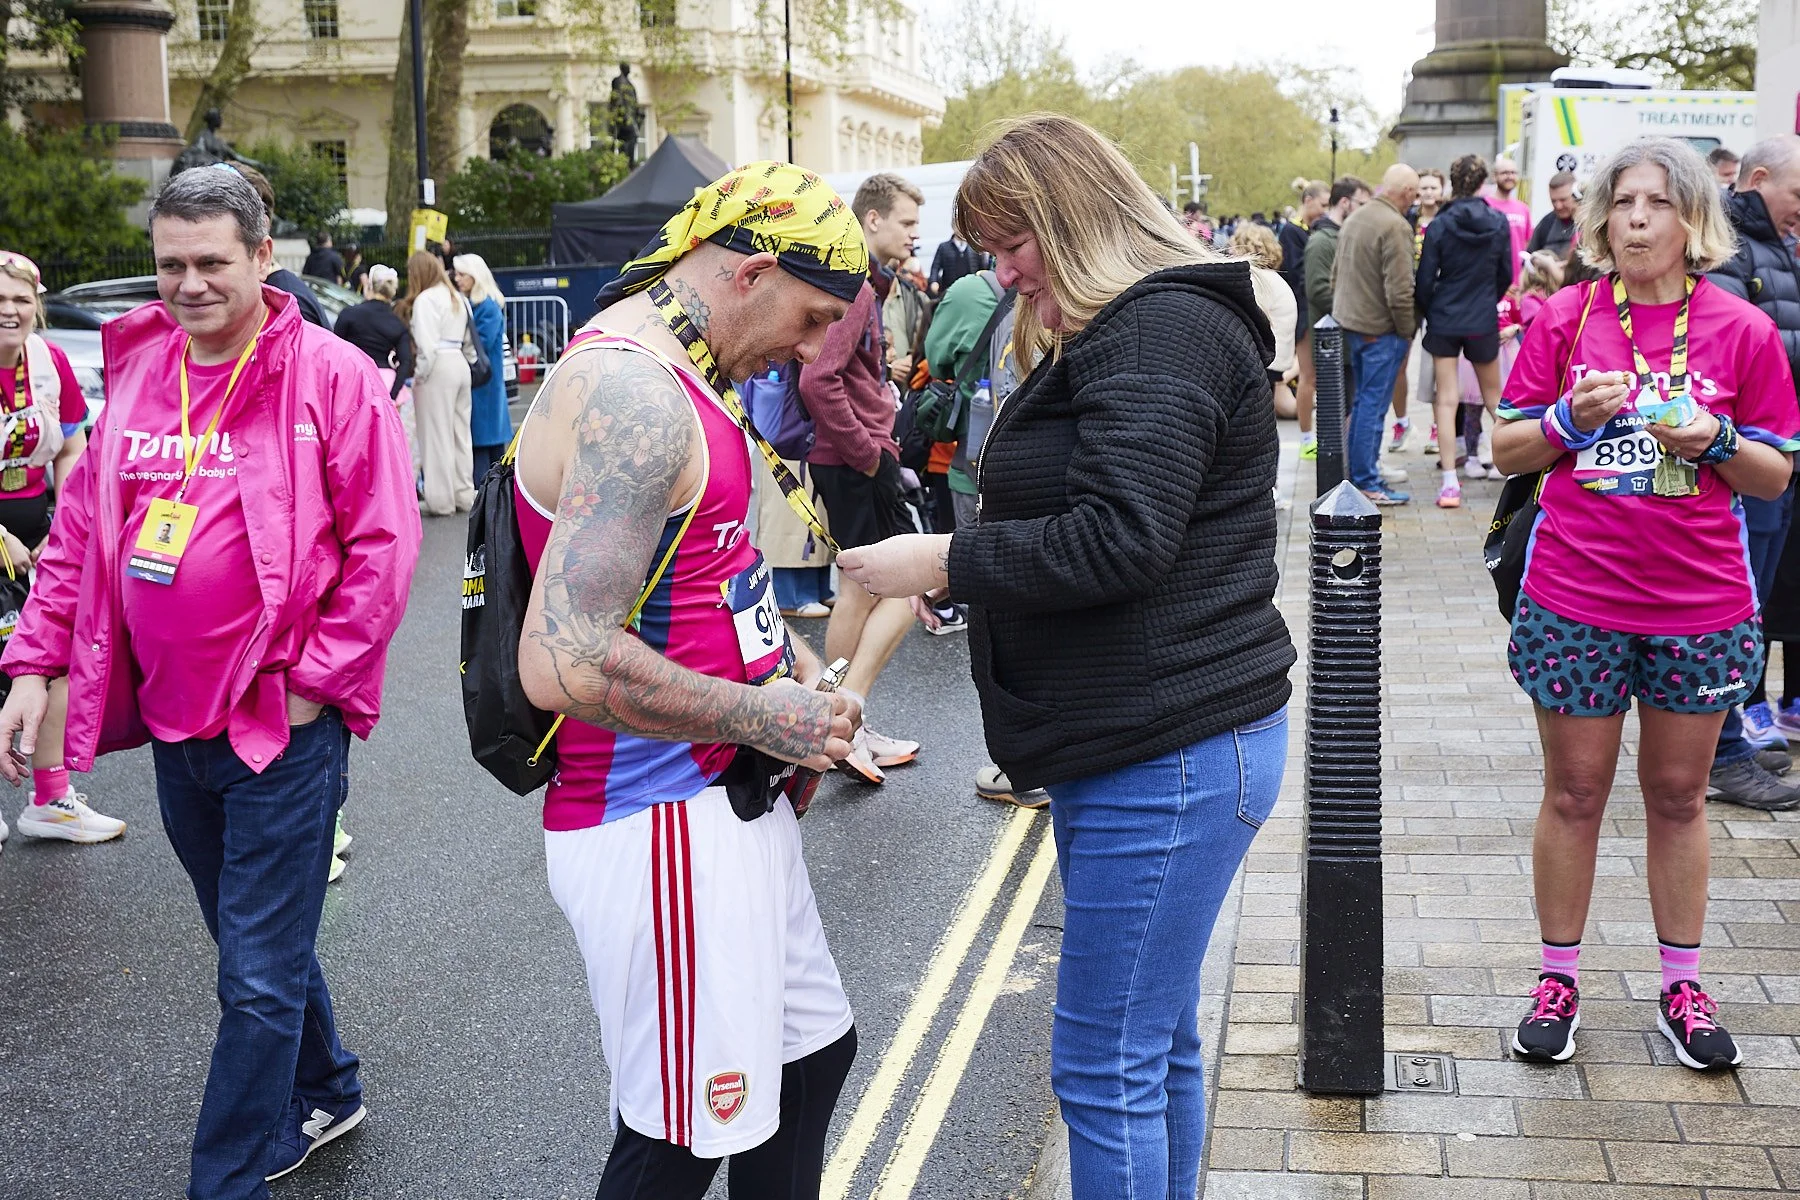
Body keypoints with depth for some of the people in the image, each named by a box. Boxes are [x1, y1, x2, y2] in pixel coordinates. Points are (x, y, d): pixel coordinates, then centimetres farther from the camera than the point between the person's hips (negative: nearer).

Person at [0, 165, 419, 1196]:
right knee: (254, 946, 22)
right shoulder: (137, 372, 7)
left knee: (261, 979, 1)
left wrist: (316, 680, -14)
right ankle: (325, 1093, 43)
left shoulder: (331, 376, -11)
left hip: (282, 725, -6)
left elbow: (384, 544, -12)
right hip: (171, 724, 6)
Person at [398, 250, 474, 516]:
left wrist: (420, 375, -7)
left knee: (437, 435, -3)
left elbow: (427, 343, -16)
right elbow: (466, 337, 14)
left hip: (438, 367, -8)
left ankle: (441, 501, -1)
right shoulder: (456, 297, 16)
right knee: (460, 433, 13)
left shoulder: (425, 299, -9)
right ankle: (464, 495, 18)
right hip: (460, 363, 8)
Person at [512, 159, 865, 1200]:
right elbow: (564, 663, -30)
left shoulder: (673, 374, 11)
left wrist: (785, 651, 9)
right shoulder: (633, 395, -22)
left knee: (816, 1047, 22)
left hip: (729, 800, 10)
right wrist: (760, 716, -18)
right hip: (662, 827, -10)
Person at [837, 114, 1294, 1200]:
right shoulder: (1120, 335, 20)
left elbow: (1120, 538, -24)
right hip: (1138, 747, 11)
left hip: (1171, 759, -11)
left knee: (1108, 1066, -4)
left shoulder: (1164, 332, -15)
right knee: (1158, 1046, 18)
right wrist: (955, 570, 8)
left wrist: (945, 560, -16)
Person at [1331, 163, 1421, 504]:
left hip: (1350, 323, 9)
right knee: (1374, 406, -3)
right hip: (1380, 330, -9)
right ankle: (1367, 482, 1)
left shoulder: (1354, 218, 10)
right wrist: (1407, 332, -10)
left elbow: (1336, 274, 17)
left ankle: (1357, 472, 25)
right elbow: (1400, 290, -21)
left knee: (1362, 402, 18)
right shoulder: (1396, 226, -18)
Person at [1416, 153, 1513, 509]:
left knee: (1447, 401, 0)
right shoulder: (1499, 223, -3)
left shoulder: (1440, 225, -9)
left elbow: (1425, 279, -7)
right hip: (1483, 322, 2)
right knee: (1493, 396, 18)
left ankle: (1450, 482, -4)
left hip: (1444, 321, -1)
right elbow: (1506, 275, 5)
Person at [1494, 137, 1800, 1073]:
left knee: (1678, 794, 11)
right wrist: (1571, 417, -15)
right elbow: (1507, 449, 4)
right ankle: (1559, 980, 21)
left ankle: (1682, 987, 25)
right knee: (1574, 792, 8)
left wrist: (1715, 442, -16)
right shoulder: (1565, 317, 0)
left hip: (1701, 602, 1)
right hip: (1574, 599, 0)